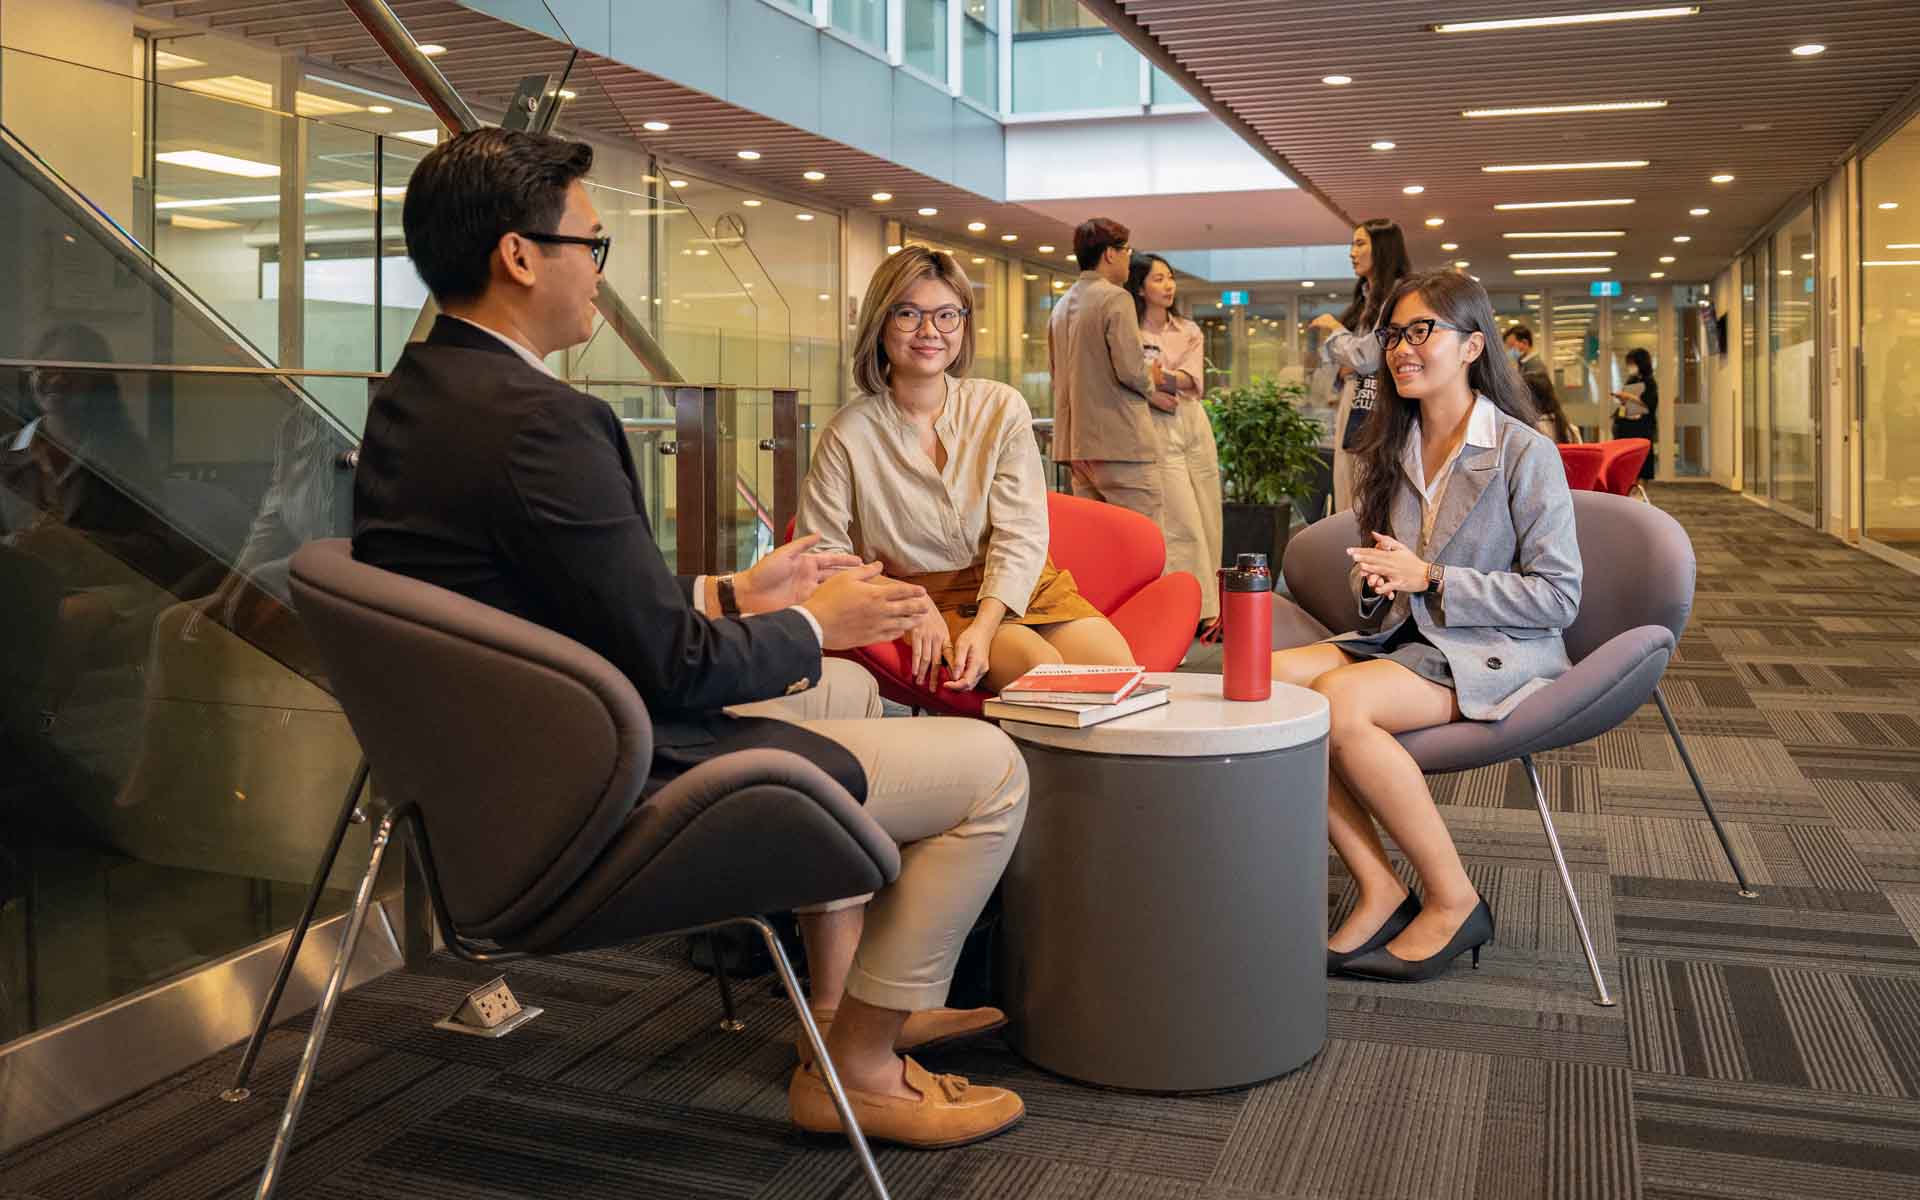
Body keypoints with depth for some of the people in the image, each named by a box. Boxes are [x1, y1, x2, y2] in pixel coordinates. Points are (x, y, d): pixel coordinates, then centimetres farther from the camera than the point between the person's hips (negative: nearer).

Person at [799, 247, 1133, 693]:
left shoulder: (1002, 408, 1)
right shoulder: (849, 434, -5)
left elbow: (1020, 533, -6)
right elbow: (822, 554, -6)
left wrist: (984, 625, -23)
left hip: (1019, 585, 3)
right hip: (932, 600, -3)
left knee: (1118, 669, -21)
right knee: (1041, 666, -30)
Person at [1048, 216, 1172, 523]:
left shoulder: (1061, 305, 16)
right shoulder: (1116, 298, -10)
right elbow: (1130, 369, -19)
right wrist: (1151, 384, 5)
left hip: (1076, 442, 8)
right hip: (1119, 439, -8)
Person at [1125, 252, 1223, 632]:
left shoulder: (1189, 331, 16)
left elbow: (1192, 380, 1)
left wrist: (1159, 377, -14)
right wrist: (1172, 385, -12)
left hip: (1196, 424, 6)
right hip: (1159, 429, -6)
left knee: (1208, 523, 2)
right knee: (1183, 524, -10)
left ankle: (1208, 607, 6)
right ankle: (1201, 611, -7)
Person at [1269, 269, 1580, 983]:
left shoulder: (1523, 453, -7)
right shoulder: (1393, 450, 14)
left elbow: (1558, 597, -11)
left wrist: (1430, 579, -16)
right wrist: (1375, 584, -2)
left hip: (1493, 655, -7)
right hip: (1404, 638, 7)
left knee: (1339, 699, -33)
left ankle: (1452, 900, -16)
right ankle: (1379, 891, -16)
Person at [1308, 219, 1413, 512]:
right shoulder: (1365, 299, 19)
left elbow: (1365, 358, -15)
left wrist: (1334, 328, 1)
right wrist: (1344, 368, 4)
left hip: (1375, 413, -9)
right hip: (1351, 409, 9)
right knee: (1348, 508, 9)